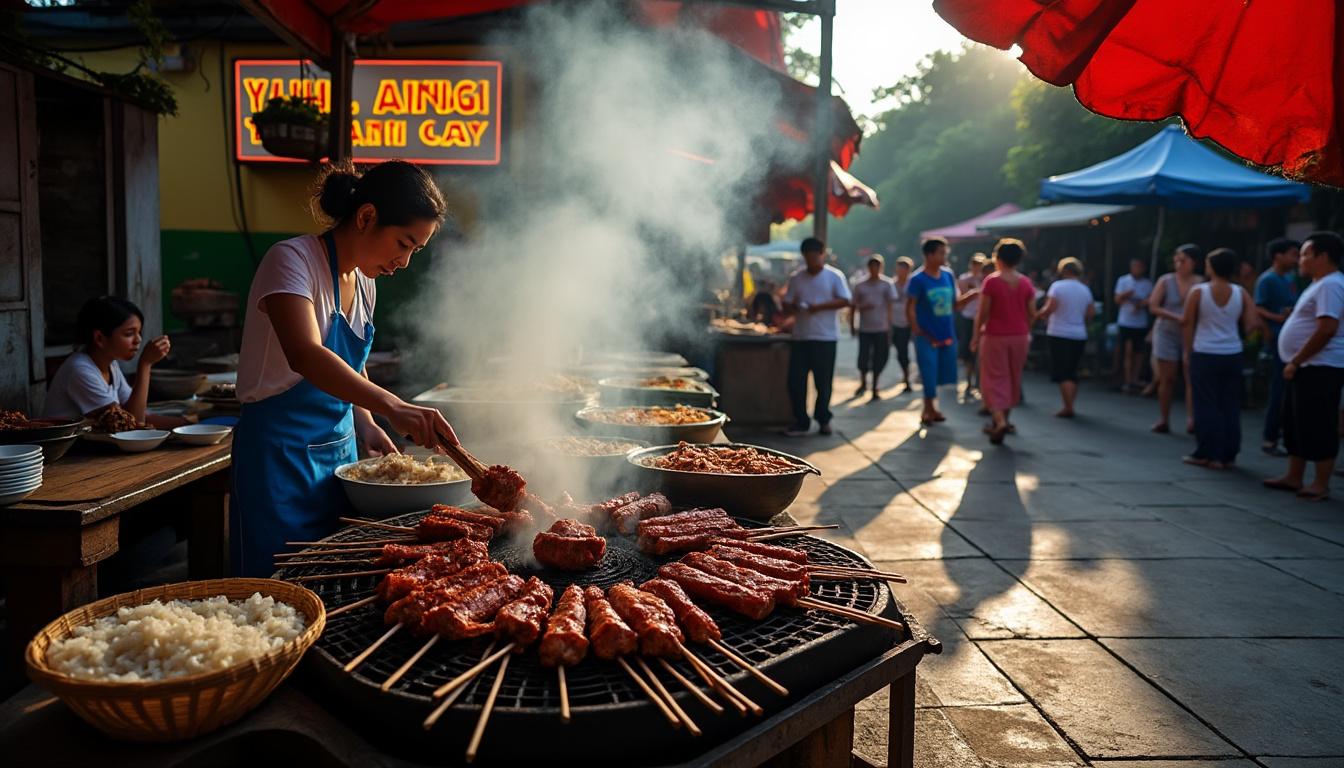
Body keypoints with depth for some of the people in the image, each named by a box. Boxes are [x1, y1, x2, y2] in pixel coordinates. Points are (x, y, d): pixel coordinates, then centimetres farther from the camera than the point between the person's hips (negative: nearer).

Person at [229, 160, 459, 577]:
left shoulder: (363, 282, 8)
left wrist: (367, 425, 4)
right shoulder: (292, 260, -16)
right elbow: (305, 356, -35)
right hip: (281, 457, -8)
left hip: (341, 452, 8)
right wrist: (391, 406, -46)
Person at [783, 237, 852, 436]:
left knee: (823, 382, 4)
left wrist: (820, 306, -17)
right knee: (795, 381, -1)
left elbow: (845, 300, -6)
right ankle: (800, 422, 9)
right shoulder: (796, 278, 10)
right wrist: (793, 307, -13)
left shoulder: (835, 276, 1)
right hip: (800, 336, 3)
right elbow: (786, 304, 11)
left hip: (825, 337, -3)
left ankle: (823, 419, 20)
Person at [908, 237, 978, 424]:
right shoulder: (918, 279, -11)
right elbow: (910, 307, -10)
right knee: (929, 374, -1)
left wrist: (971, 296, -6)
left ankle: (931, 409, 25)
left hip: (947, 335, 6)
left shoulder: (949, 276, 6)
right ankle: (929, 409, 15)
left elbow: (955, 304, 11)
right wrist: (917, 331, -14)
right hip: (927, 337, -6)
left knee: (941, 374, 11)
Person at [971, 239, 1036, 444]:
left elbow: (982, 313, -10)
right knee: (1013, 379, 16)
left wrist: (976, 335, -1)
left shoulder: (991, 281, -11)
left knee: (994, 379, 1)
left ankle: (1000, 421, -16)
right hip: (1019, 336, 4)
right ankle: (1002, 420, 27)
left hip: (995, 336, -4)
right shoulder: (1026, 283, 1)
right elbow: (1032, 313, 3)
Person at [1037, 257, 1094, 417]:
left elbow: (1050, 308, -19)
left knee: (1062, 374, -3)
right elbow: (1092, 312, 7)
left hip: (1059, 334, -5)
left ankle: (1068, 408, -9)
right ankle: (1070, 405, 16)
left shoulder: (1057, 286, -8)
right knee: (1072, 372, 15)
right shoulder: (1085, 289, 8)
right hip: (1079, 336, 5)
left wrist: (1040, 314, 0)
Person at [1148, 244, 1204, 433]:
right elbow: (1153, 307, -6)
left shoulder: (1201, 283, -3)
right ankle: (1163, 419, 12)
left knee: (1192, 377, -8)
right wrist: (1175, 317, -18)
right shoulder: (1165, 281, -1)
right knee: (1167, 378, 4)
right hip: (1167, 334, 1)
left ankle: (1191, 419, -11)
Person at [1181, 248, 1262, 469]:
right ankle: (1228, 454, 14)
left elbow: (1187, 322, -4)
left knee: (1207, 405, 3)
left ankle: (1208, 454, 4)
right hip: (1232, 355, 3)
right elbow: (1252, 324, -3)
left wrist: (1188, 350, 9)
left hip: (1204, 355, -3)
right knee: (1230, 406, 10)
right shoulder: (1241, 293, -1)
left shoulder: (1198, 291, -8)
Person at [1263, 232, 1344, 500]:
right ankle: (1294, 477, 23)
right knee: (1295, 424, 15)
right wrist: (1295, 362, 19)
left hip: (1320, 368, -11)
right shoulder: (1319, 285, 18)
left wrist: (1295, 361, -20)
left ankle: (1321, 484, 0)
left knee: (1318, 427, -6)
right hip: (1305, 368, 11)